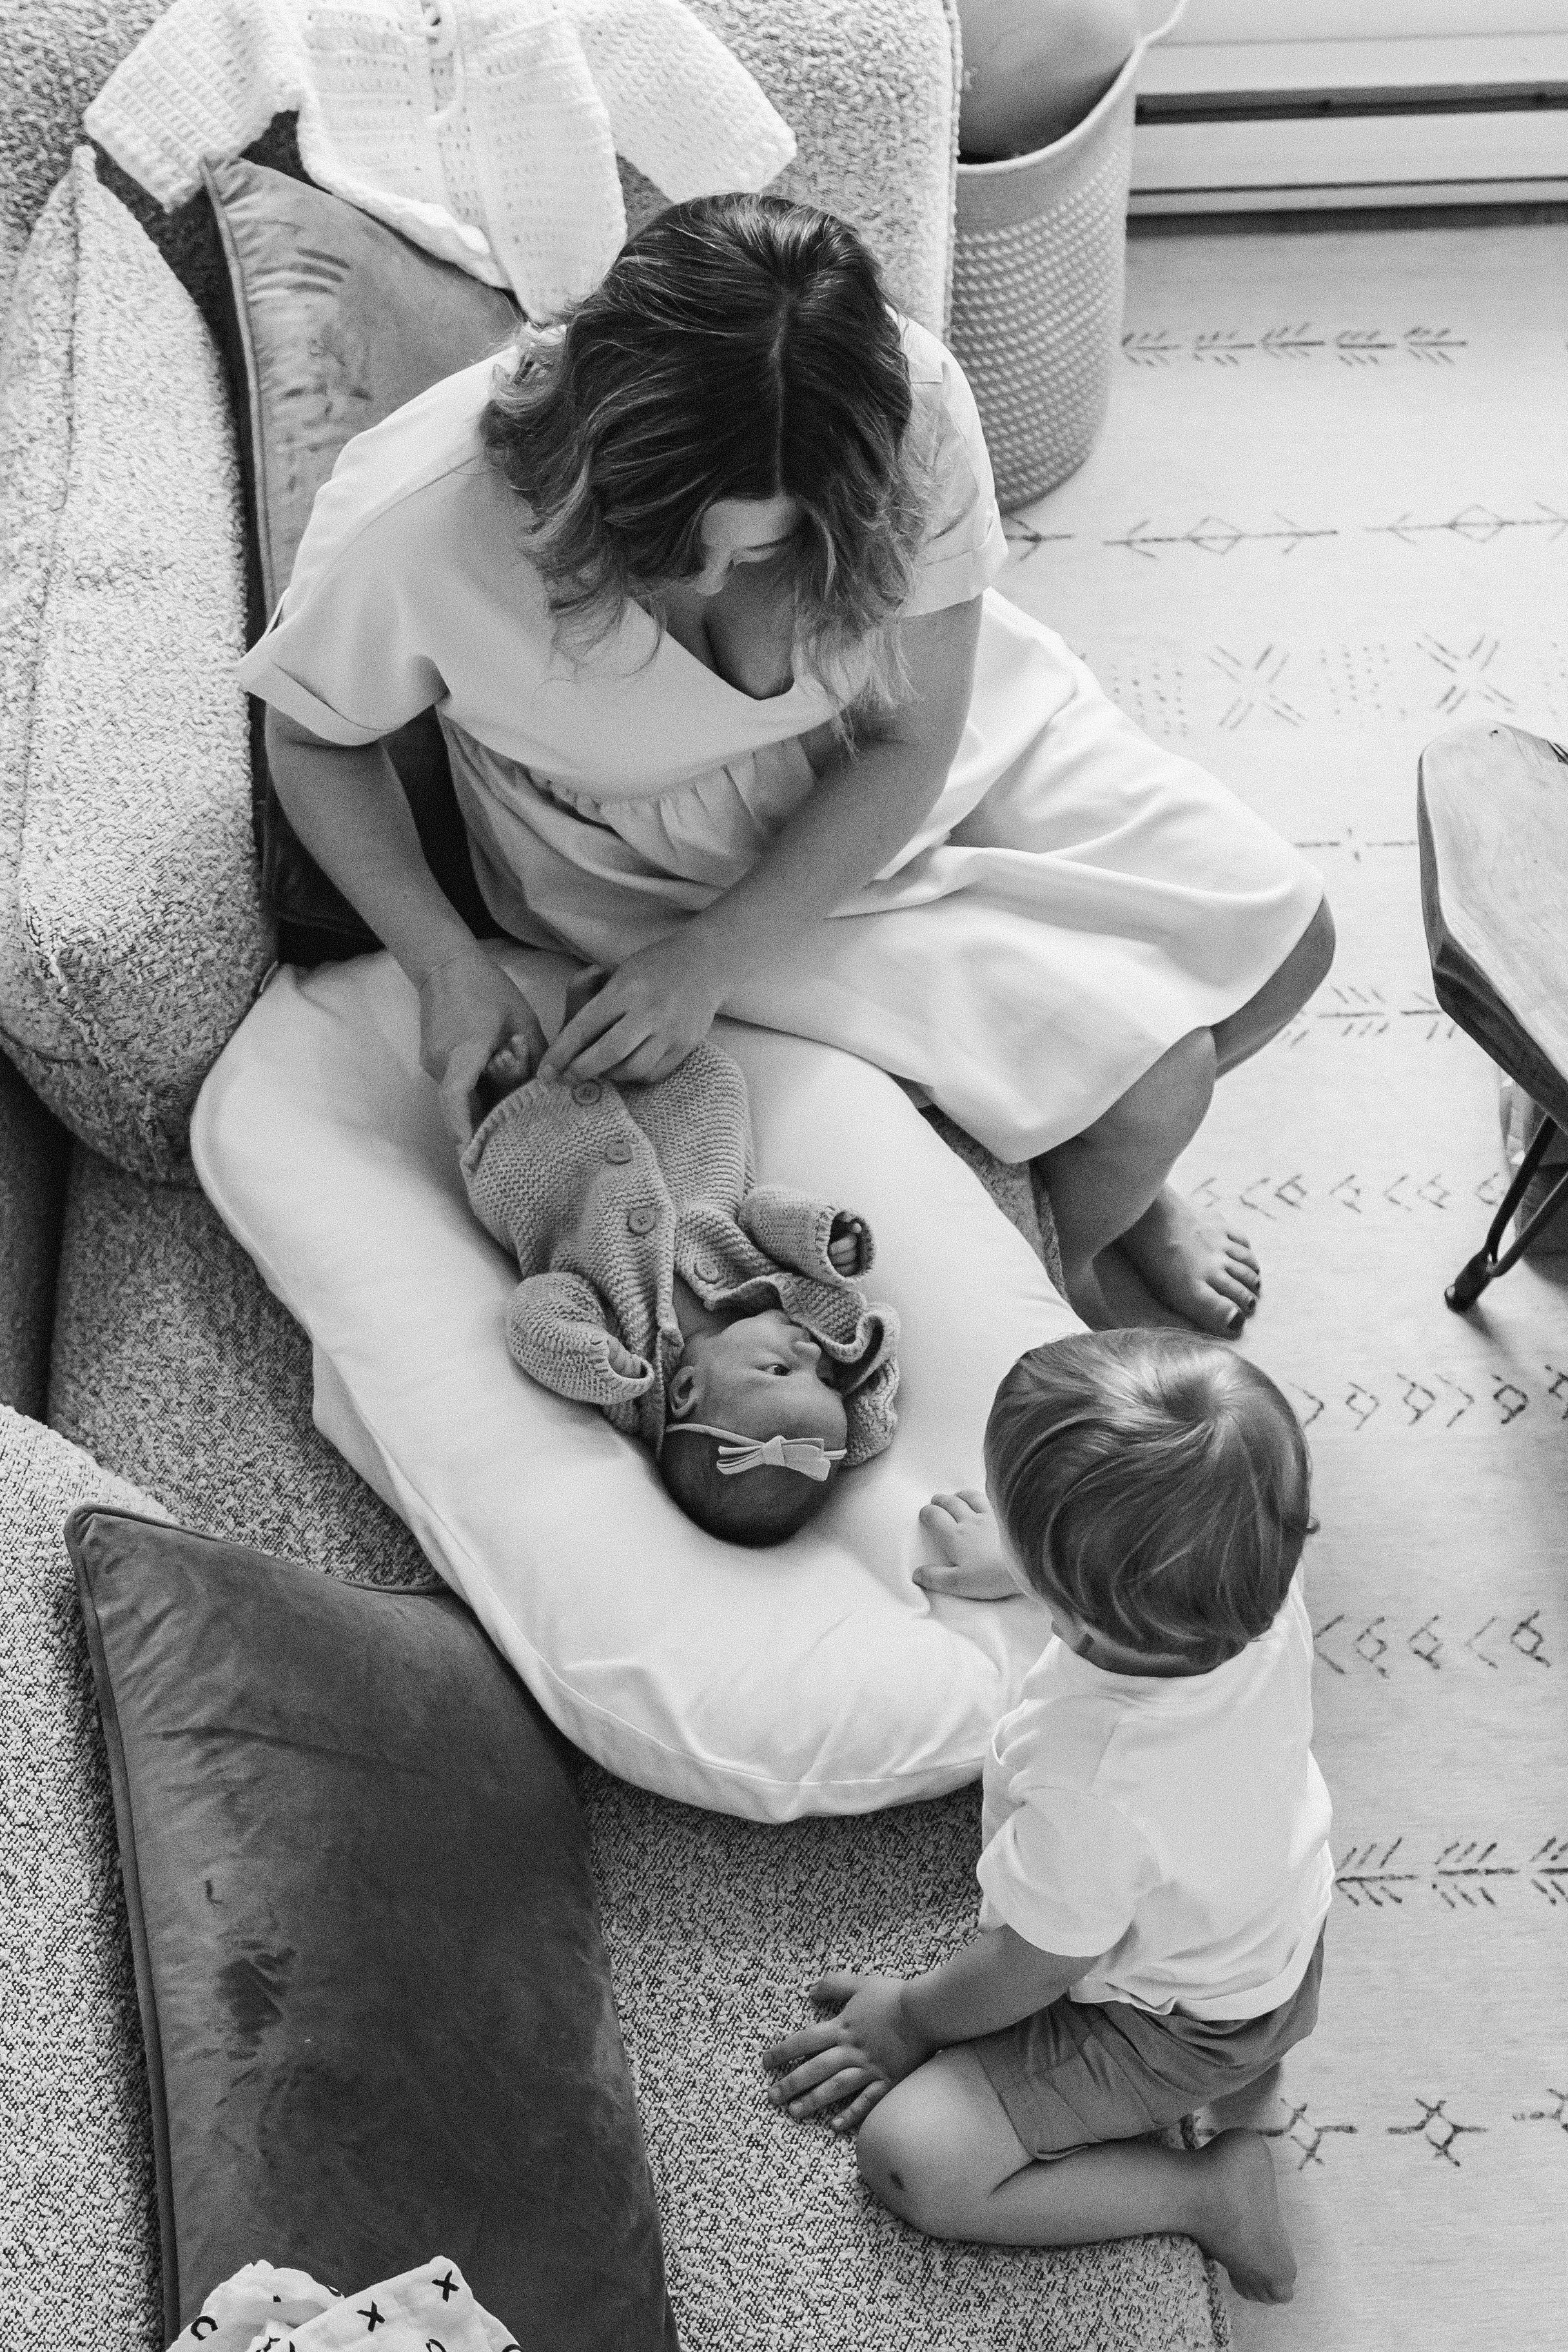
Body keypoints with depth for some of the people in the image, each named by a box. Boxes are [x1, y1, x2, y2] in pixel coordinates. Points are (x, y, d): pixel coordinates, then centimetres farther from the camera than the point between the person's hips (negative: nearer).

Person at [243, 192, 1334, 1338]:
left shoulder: (910, 410, -32)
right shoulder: (413, 522, -36)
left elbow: (911, 740, -20)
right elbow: (313, 738, -13)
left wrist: (710, 955, -28)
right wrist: (446, 964, -25)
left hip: (909, 774, 4)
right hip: (671, 867, -3)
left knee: (1281, 941, 3)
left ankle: (1118, 1183, 35)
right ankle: (1059, 1270, 22)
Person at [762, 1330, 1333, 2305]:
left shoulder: (1090, 1792, -45)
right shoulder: (1265, 1586, -28)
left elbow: (1025, 1973, -24)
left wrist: (911, 2015, -4)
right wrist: (1024, 1561, 16)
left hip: (1174, 2030, -6)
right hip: (1289, 1940, 7)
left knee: (907, 2158, -7)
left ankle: (1203, 2189, -1)